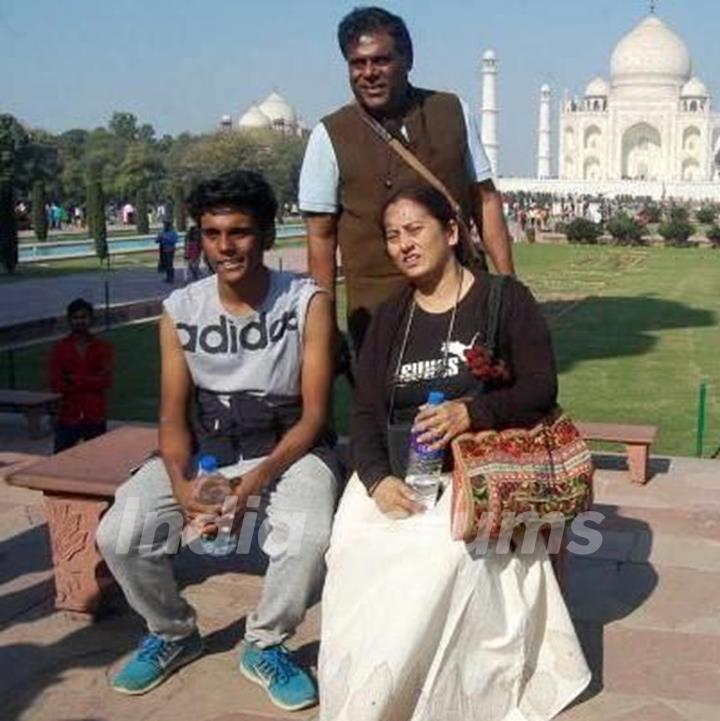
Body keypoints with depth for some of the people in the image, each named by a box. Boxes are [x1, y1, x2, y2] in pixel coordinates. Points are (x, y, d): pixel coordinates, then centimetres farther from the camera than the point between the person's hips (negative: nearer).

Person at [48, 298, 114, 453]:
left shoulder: (103, 347, 3)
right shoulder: (60, 348, 1)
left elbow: (106, 381, -8)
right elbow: (56, 384, -7)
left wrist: (75, 380, -12)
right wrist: (92, 382, -12)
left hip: (96, 417, 0)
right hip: (68, 417, 0)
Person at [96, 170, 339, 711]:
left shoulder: (307, 302, -11)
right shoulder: (181, 311, -3)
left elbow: (314, 414, -11)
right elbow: (173, 416, -1)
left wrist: (258, 478, -25)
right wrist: (180, 484, -21)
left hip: (288, 450, -2)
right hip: (203, 451, 3)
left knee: (308, 538, -32)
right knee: (119, 536, -17)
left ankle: (265, 646, 0)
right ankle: (173, 633, 15)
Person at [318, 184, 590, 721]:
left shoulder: (505, 299, 5)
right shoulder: (389, 318, 17)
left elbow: (541, 389, -4)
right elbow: (366, 413, 8)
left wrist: (473, 412, -23)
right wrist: (377, 479, -12)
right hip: (396, 471, 4)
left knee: (441, 556, -33)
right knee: (355, 554, -26)